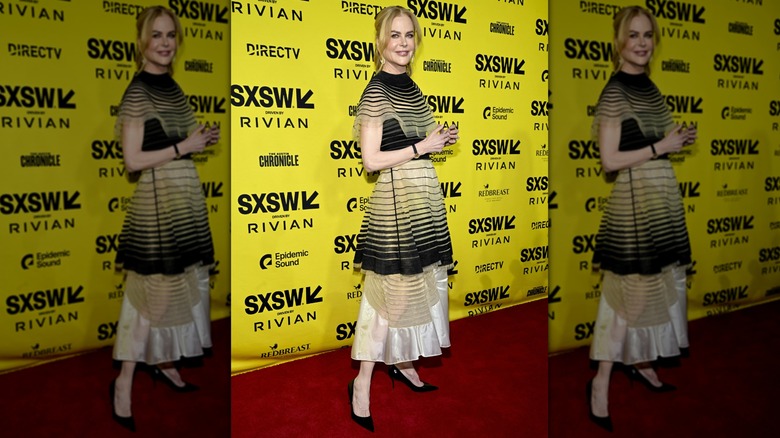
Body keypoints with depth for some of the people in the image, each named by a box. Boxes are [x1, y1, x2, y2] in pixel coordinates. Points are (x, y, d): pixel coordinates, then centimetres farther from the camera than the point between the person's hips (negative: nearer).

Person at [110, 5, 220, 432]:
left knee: (180, 287, 14)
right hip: (157, 199, -8)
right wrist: (184, 146, -17)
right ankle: (124, 381, 7)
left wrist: (202, 139, 4)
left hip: (185, 197, 8)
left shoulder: (172, 87, 11)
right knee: (154, 292, -4)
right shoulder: (137, 92, -13)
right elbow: (133, 160, -17)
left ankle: (165, 363, 29)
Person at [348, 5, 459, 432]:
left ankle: (402, 363, 30)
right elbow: (371, 160, -18)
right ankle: (362, 382, 7)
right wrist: (422, 146, -16)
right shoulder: (376, 92, -12)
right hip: (396, 198, -8)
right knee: (394, 294, -5)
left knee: (419, 286, 14)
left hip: (424, 197, 8)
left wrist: (440, 139, 5)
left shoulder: (411, 88, 12)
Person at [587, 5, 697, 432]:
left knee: (658, 287, 14)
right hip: (634, 199, -8)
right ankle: (600, 381, 3)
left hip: (663, 196, 8)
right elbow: (610, 160, -19)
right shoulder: (614, 92, -13)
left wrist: (678, 140, 5)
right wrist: (660, 147, -16)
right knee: (631, 292, -6)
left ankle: (641, 362, 29)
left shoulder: (649, 87, 11)